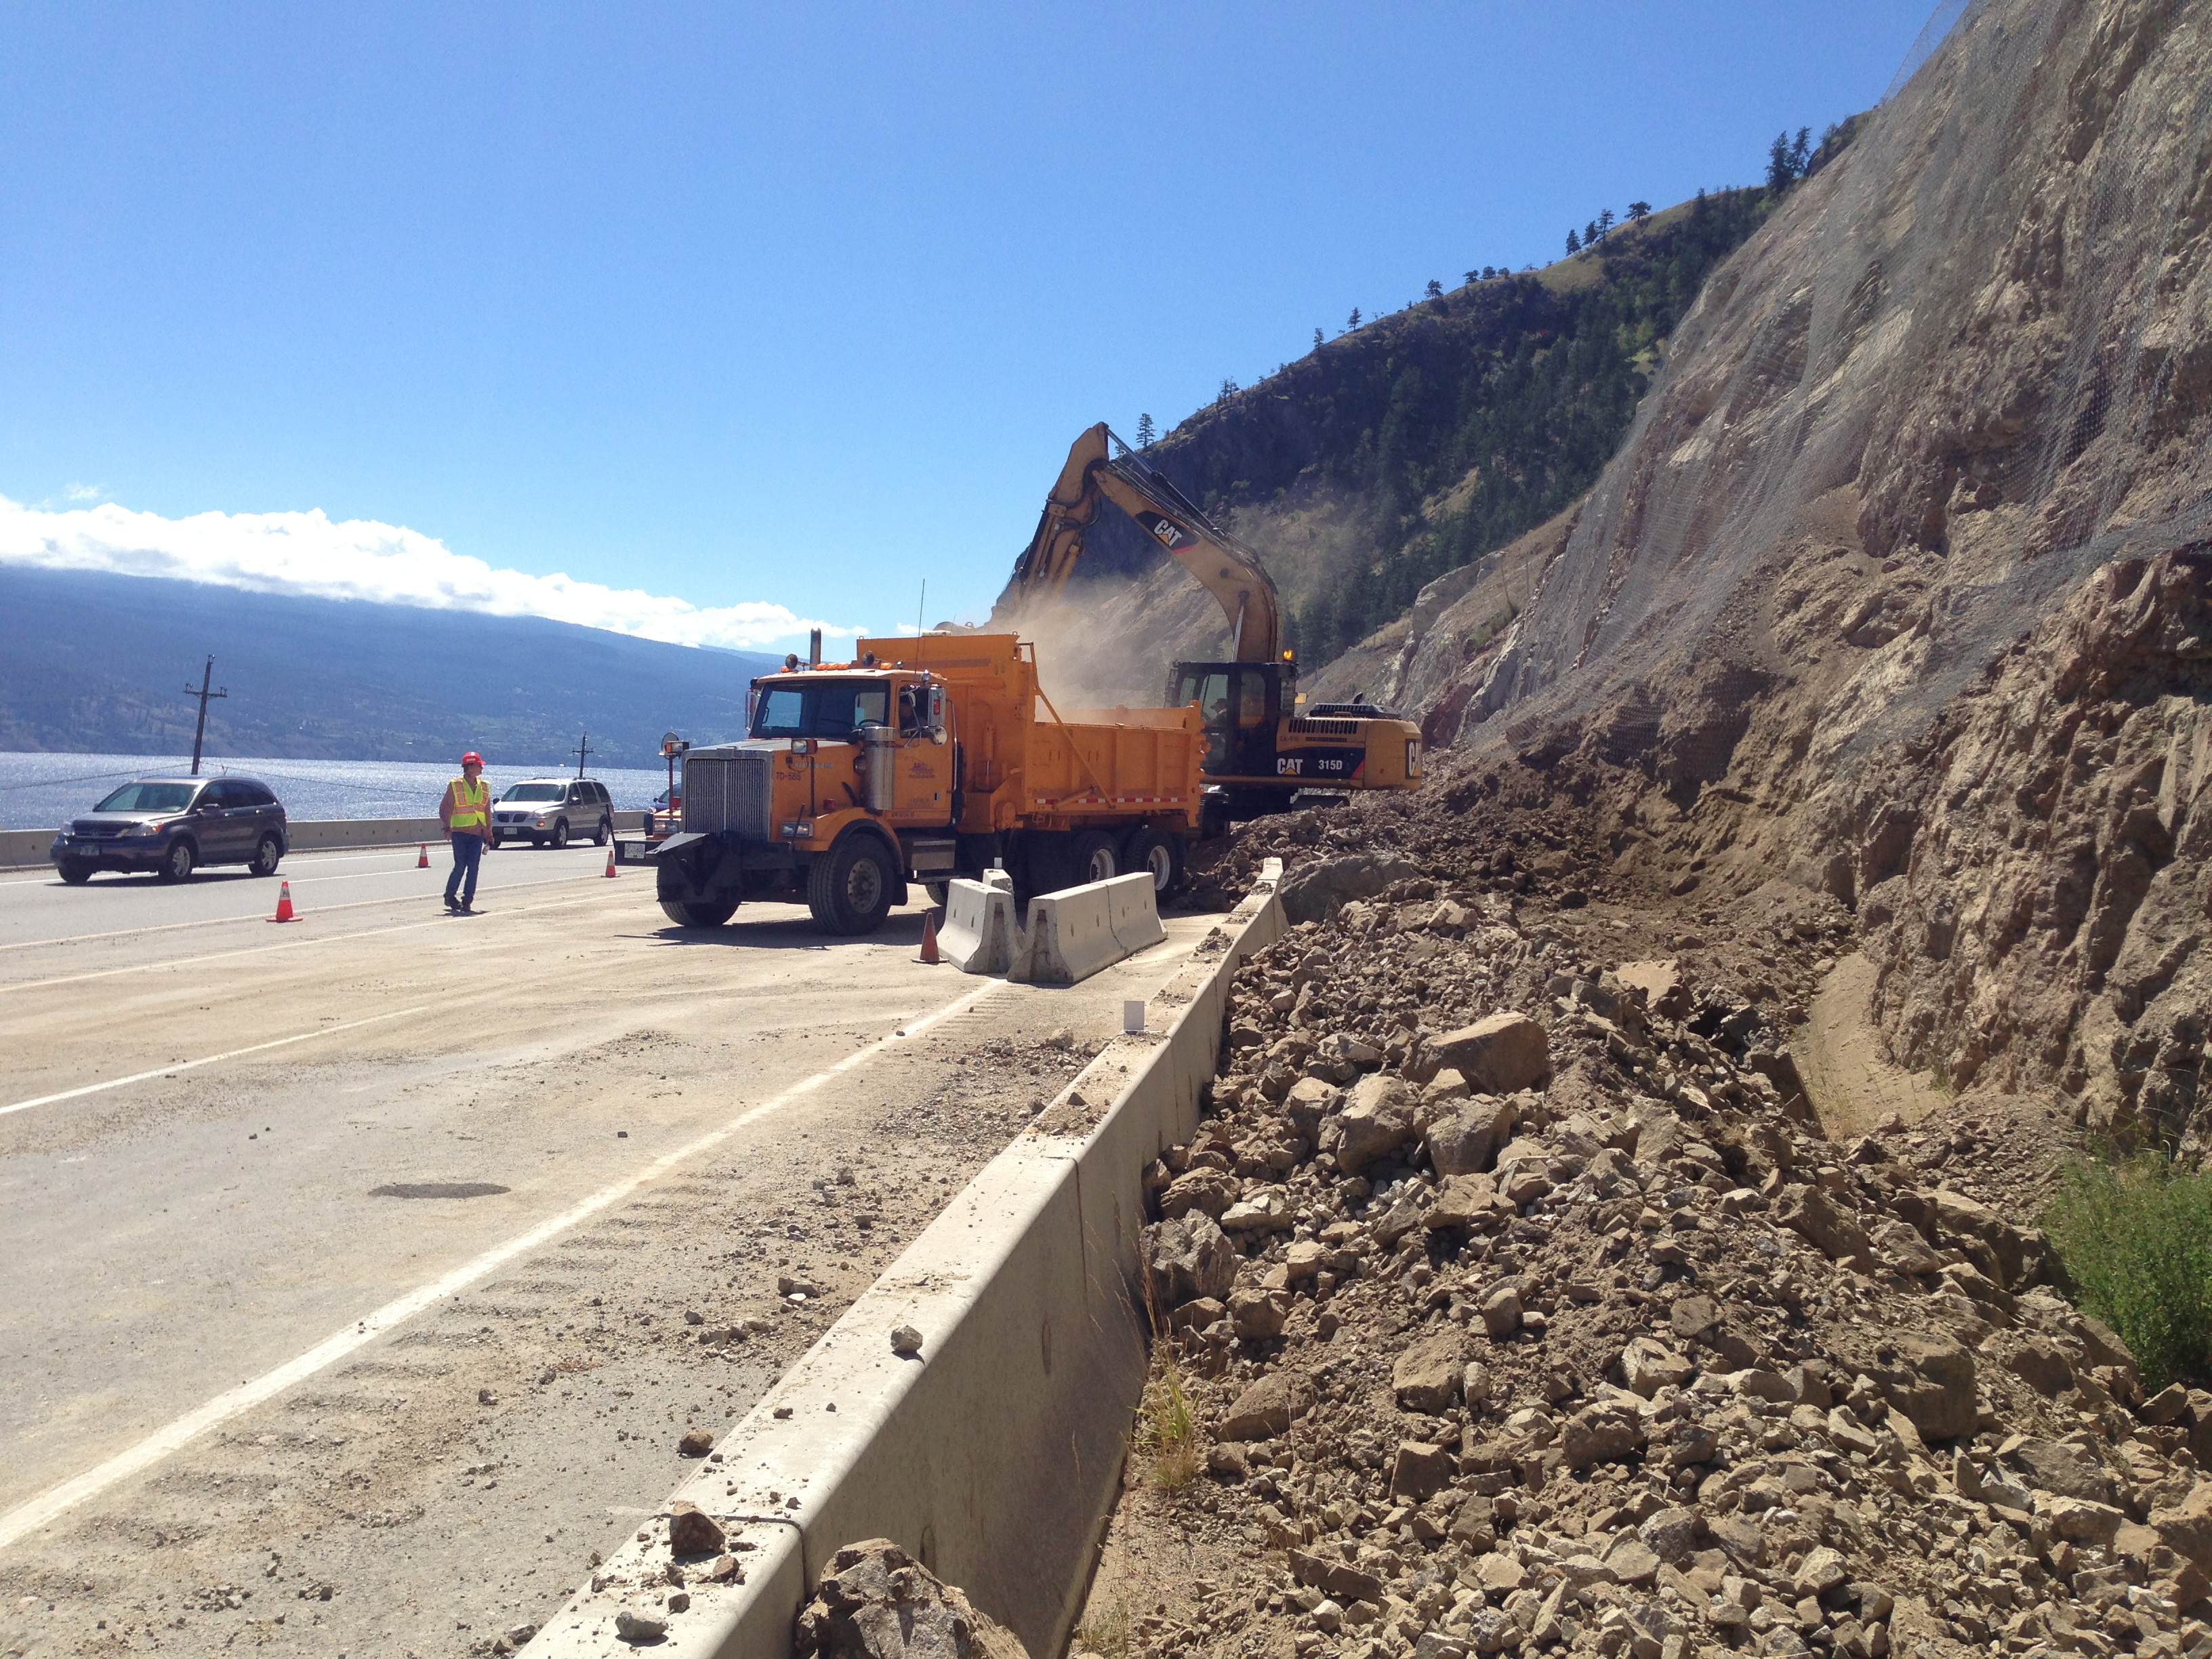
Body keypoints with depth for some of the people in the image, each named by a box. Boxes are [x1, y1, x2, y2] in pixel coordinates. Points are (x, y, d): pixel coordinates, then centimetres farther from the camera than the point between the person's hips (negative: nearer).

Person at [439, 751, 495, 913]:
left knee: (473, 867, -3)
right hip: (460, 831, -4)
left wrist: (489, 832, 14)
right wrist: (447, 825, -16)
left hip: (478, 832, 4)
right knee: (460, 865, -6)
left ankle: (467, 901, 1)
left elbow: (488, 811, 16)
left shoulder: (484, 786, 12)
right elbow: (445, 807, -2)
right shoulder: (455, 785, 0)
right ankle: (450, 896, 12)